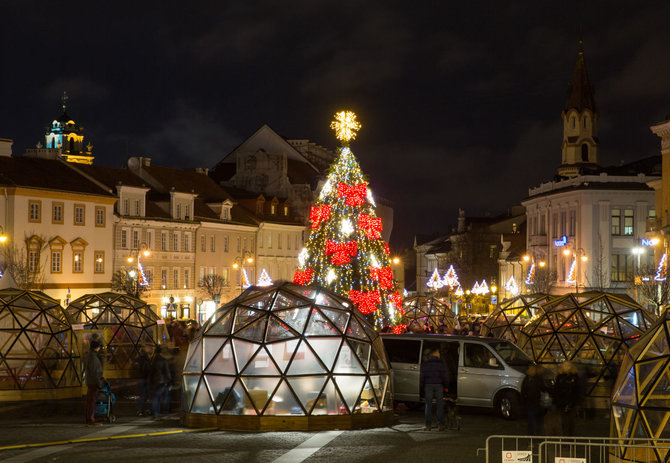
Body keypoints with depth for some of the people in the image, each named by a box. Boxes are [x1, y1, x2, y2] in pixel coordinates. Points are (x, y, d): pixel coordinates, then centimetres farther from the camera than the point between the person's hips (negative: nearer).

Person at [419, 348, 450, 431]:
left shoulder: (425, 364, 4)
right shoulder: (441, 363, 1)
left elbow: (422, 376, 3)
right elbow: (445, 375, 0)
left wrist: (421, 387, 10)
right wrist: (446, 386, 8)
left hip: (428, 385, 1)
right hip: (438, 385, -1)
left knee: (428, 405, 3)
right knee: (440, 405, 3)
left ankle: (428, 425, -1)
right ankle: (440, 424, -1)